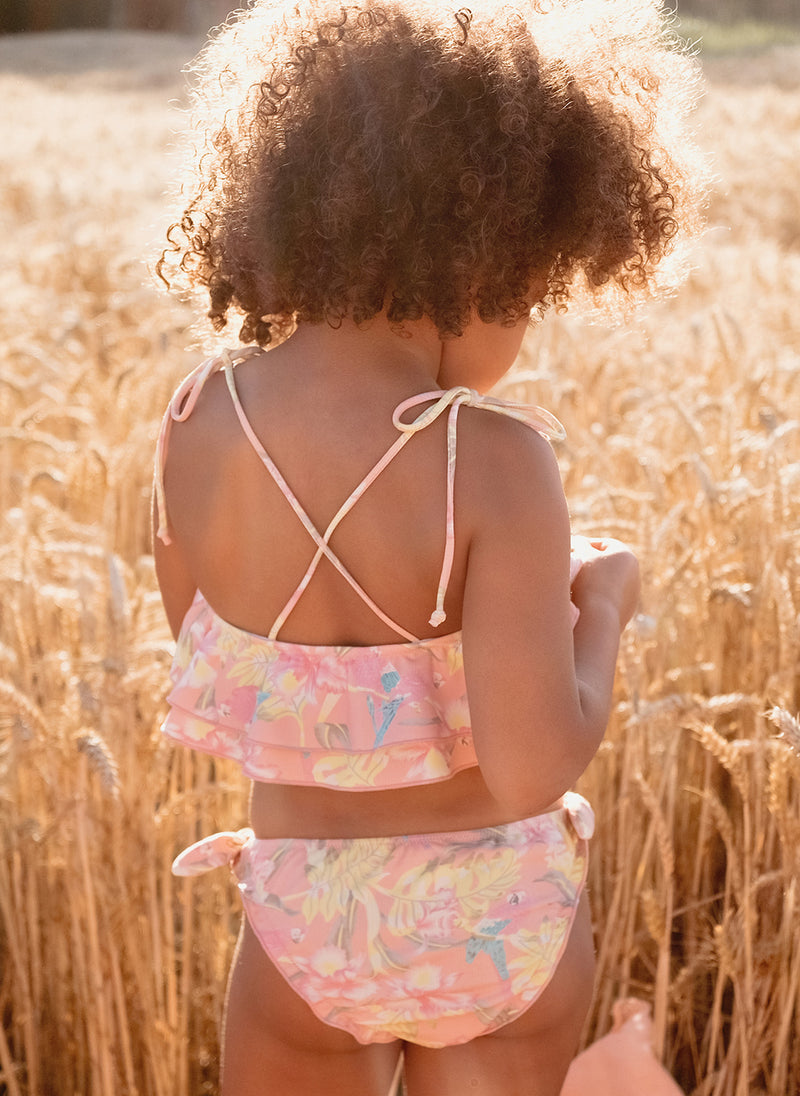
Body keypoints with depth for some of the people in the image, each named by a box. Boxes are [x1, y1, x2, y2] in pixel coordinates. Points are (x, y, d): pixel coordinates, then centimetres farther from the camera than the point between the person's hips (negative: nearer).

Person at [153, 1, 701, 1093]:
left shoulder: (200, 418, -10)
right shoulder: (494, 460, -24)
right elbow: (534, 766, -27)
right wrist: (603, 603, -8)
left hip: (306, 916, 2)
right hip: (497, 920, -2)